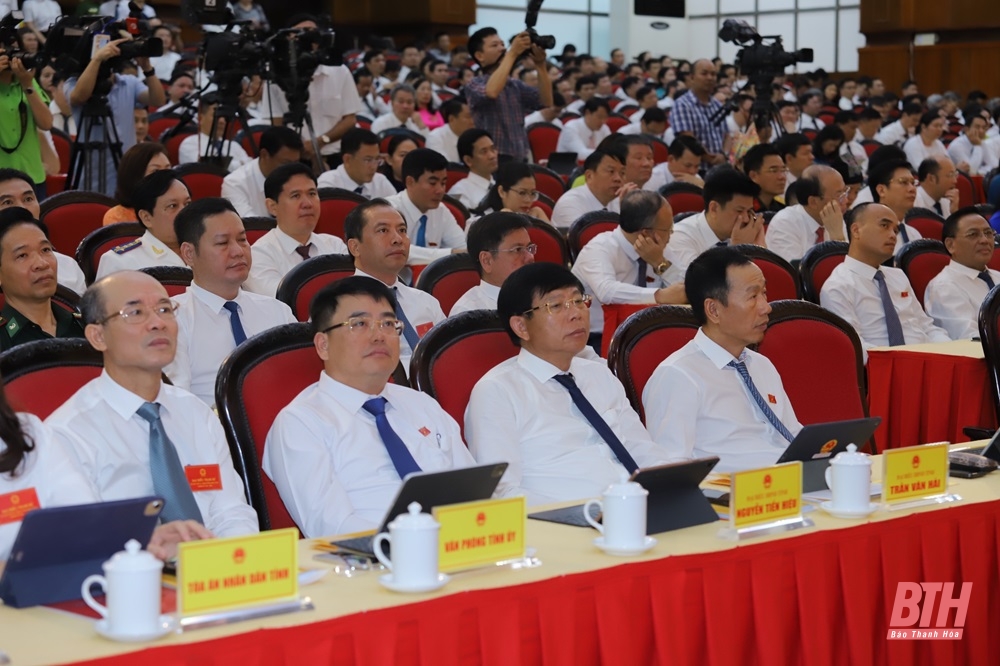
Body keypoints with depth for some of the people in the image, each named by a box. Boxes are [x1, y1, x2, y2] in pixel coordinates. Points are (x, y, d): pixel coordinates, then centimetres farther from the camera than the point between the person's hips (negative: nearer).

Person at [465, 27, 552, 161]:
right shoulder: (474, 86, -4)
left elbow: (546, 102, 2)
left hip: (521, 159, 6)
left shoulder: (515, 84, 13)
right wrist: (512, 53, -23)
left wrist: (540, 65, -9)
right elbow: (492, 92, -27)